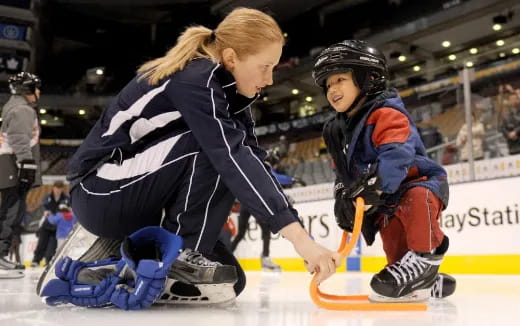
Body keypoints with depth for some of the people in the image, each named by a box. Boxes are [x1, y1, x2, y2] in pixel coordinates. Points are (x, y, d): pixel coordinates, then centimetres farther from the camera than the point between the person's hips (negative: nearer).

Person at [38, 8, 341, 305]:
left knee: (230, 281, 3)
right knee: (216, 147, -26)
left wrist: (295, 225, -12)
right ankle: (180, 254, -14)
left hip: (142, 201, 9)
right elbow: (233, 158, -34)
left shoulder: (229, 90, 5)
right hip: (101, 195, -9)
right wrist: (297, 234, -38)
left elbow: (254, 161, -2)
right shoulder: (194, 79, -22)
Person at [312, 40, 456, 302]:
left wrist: (372, 187, -45)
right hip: (384, 202, 8)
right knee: (395, 248, 1)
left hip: (419, 181, -8)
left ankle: (425, 256, -27)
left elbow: (396, 154, -36)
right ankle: (426, 282, 23)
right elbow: (344, 172, 18)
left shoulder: (386, 113, -19)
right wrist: (343, 198, 4)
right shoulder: (338, 130, 9)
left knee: (417, 199, -39)